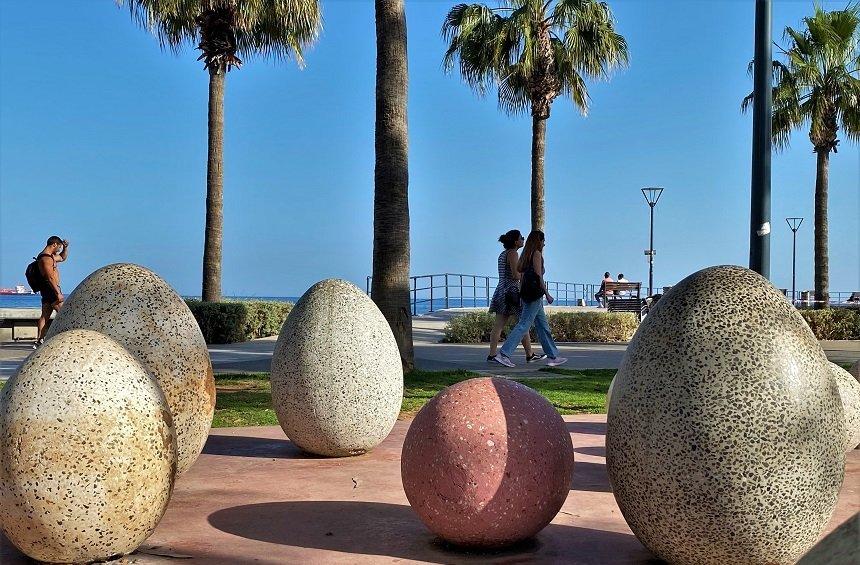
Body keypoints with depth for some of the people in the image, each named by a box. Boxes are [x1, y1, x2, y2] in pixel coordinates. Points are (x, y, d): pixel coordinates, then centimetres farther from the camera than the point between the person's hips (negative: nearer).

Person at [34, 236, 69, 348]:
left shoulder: (50, 256, 17)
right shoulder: (46, 258, -15)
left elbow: (63, 258, 36)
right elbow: (50, 277, -22)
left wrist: (66, 247, 18)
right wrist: (58, 293, -24)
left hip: (47, 290, 11)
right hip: (51, 288, -11)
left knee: (45, 316, 8)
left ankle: (39, 340, 8)